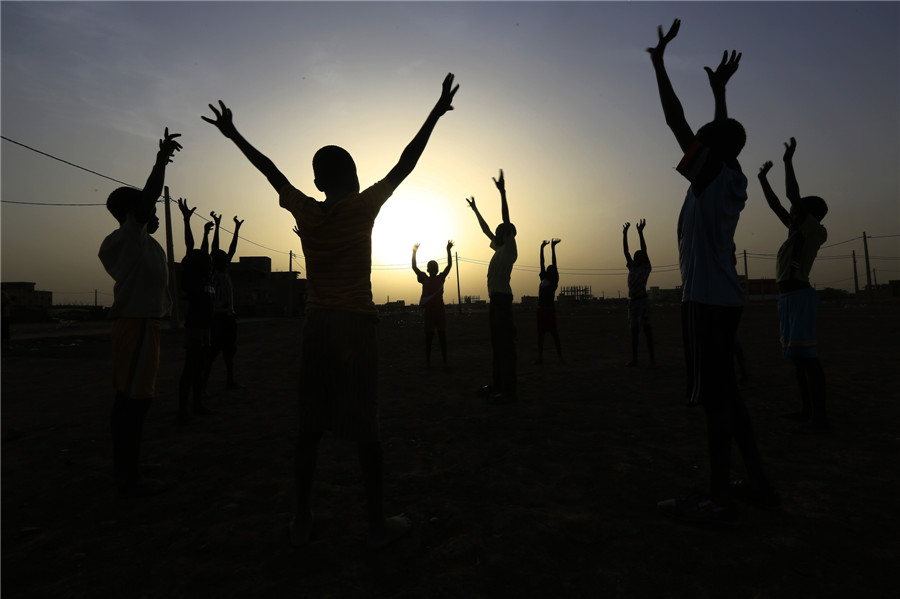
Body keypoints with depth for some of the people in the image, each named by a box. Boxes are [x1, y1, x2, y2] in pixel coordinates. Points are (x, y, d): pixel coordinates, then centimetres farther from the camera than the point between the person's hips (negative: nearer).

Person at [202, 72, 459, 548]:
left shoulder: (304, 210, 4)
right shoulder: (363, 207, -5)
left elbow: (270, 170, 18)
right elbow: (404, 165, 0)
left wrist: (233, 135, 34)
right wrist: (436, 114, 8)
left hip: (316, 325, 4)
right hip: (357, 324, -3)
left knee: (310, 424, 10)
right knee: (364, 425, 1)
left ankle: (302, 519, 20)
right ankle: (378, 522, 12)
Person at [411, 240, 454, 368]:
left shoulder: (441, 277, 11)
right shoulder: (424, 279, 10)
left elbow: (449, 265, 8)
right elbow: (414, 267, 7)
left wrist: (448, 250, 4)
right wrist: (414, 252, 4)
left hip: (440, 309, 1)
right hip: (428, 310, -1)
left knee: (442, 335, 3)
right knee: (429, 336, 2)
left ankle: (444, 360, 8)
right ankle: (428, 360, 8)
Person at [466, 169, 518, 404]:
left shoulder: (509, 248, -3)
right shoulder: (500, 248, 20)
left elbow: (507, 220, -14)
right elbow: (485, 229, 32)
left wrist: (502, 192, -18)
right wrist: (475, 210, 40)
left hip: (502, 299, -10)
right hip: (496, 299, 10)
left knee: (505, 345, -11)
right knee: (497, 344, 12)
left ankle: (509, 391, -10)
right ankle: (498, 385, 20)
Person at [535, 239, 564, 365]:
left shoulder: (554, 280, 1)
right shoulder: (543, 278, 14)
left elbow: (554, 263, -4)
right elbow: (542, 263, 15)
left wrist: (553, 247, -6)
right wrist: (542, 248, 14)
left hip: (550, 308, -6)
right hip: (541, 308, 6)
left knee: (554, 333, -5)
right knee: (540, 333, 6)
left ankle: (560, 356, 1)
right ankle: (540, 357, 10)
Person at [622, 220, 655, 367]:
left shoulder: (646, 268, 3)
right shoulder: (632, 267, 15)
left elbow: (644, 250, -5)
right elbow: (626, 251, 14)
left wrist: (640, 232, -9)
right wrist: (625, 234, 10)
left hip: (643, 301, -6)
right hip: (632, 301, 6)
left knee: (647, 329, -7)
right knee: (634, 330, 7)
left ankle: (652, 358, -5)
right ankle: (634, 359, 11)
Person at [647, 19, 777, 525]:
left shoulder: (711, 176, -5)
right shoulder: (734, 179, 15)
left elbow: (676, 120, -2)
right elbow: (725, 136, 34)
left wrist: (659, 60, 6)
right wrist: (720, 90, 40)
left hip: (705, 301, -9)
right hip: (727, 299, 9)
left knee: (715, 397, -7)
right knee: (725, 394, 14)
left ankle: (720, 499, 1)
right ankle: (758, 483, 23)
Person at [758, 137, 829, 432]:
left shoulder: (814, 231, -4)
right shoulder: (798, 233, 19)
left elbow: (792, 196, -12)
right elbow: (776, 207, 26)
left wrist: (788, 160, -5)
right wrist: (763, 179, 31)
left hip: (799, 296, -10)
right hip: (788, 297, 10)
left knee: (806, 355, -12)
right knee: (797, 356, 12)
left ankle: (820, 416, -10)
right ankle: (808, 409, 19)